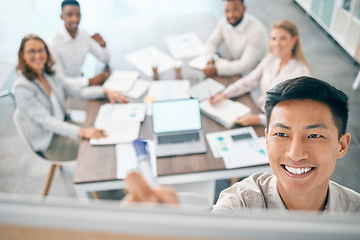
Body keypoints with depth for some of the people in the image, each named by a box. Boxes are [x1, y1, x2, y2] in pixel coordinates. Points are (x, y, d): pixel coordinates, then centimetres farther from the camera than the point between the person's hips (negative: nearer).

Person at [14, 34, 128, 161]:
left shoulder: (49, 74, 2)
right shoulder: (22, 86, -22)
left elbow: (76, 92, 7)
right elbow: (45, 120, -30)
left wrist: (105, 92, -9)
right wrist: (81, 132, -43)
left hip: (64, 123, 7)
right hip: (48, 142, -7)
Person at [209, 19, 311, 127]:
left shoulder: (300, 71, -19)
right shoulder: (271, 58, 2)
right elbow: (248, 81, 7)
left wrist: (257, 119, -33)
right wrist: (224, 95, -8)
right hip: (257, 111, 6)